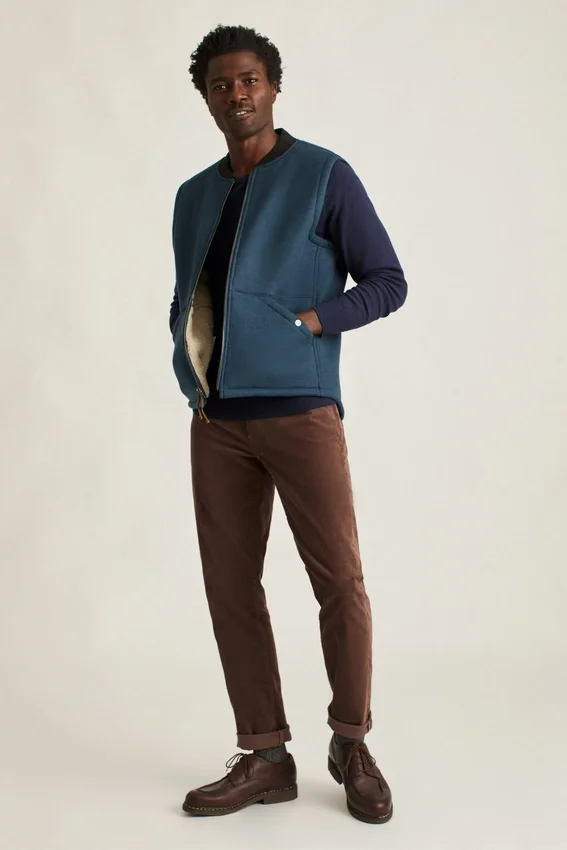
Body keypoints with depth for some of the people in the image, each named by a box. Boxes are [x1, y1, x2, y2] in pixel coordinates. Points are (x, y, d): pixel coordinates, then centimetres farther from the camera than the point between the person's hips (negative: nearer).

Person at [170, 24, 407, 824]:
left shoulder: (324, 175, 2)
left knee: (340, 580, -4)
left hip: (300, 408, -4)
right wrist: (188, 363, 3)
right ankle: (265, 756, 15)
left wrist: (306, 321, -12)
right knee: (231, 586, 4)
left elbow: (388, 282, -1)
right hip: (218, 420, 5)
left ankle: (352, 744, 16)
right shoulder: (193, 196, 17)